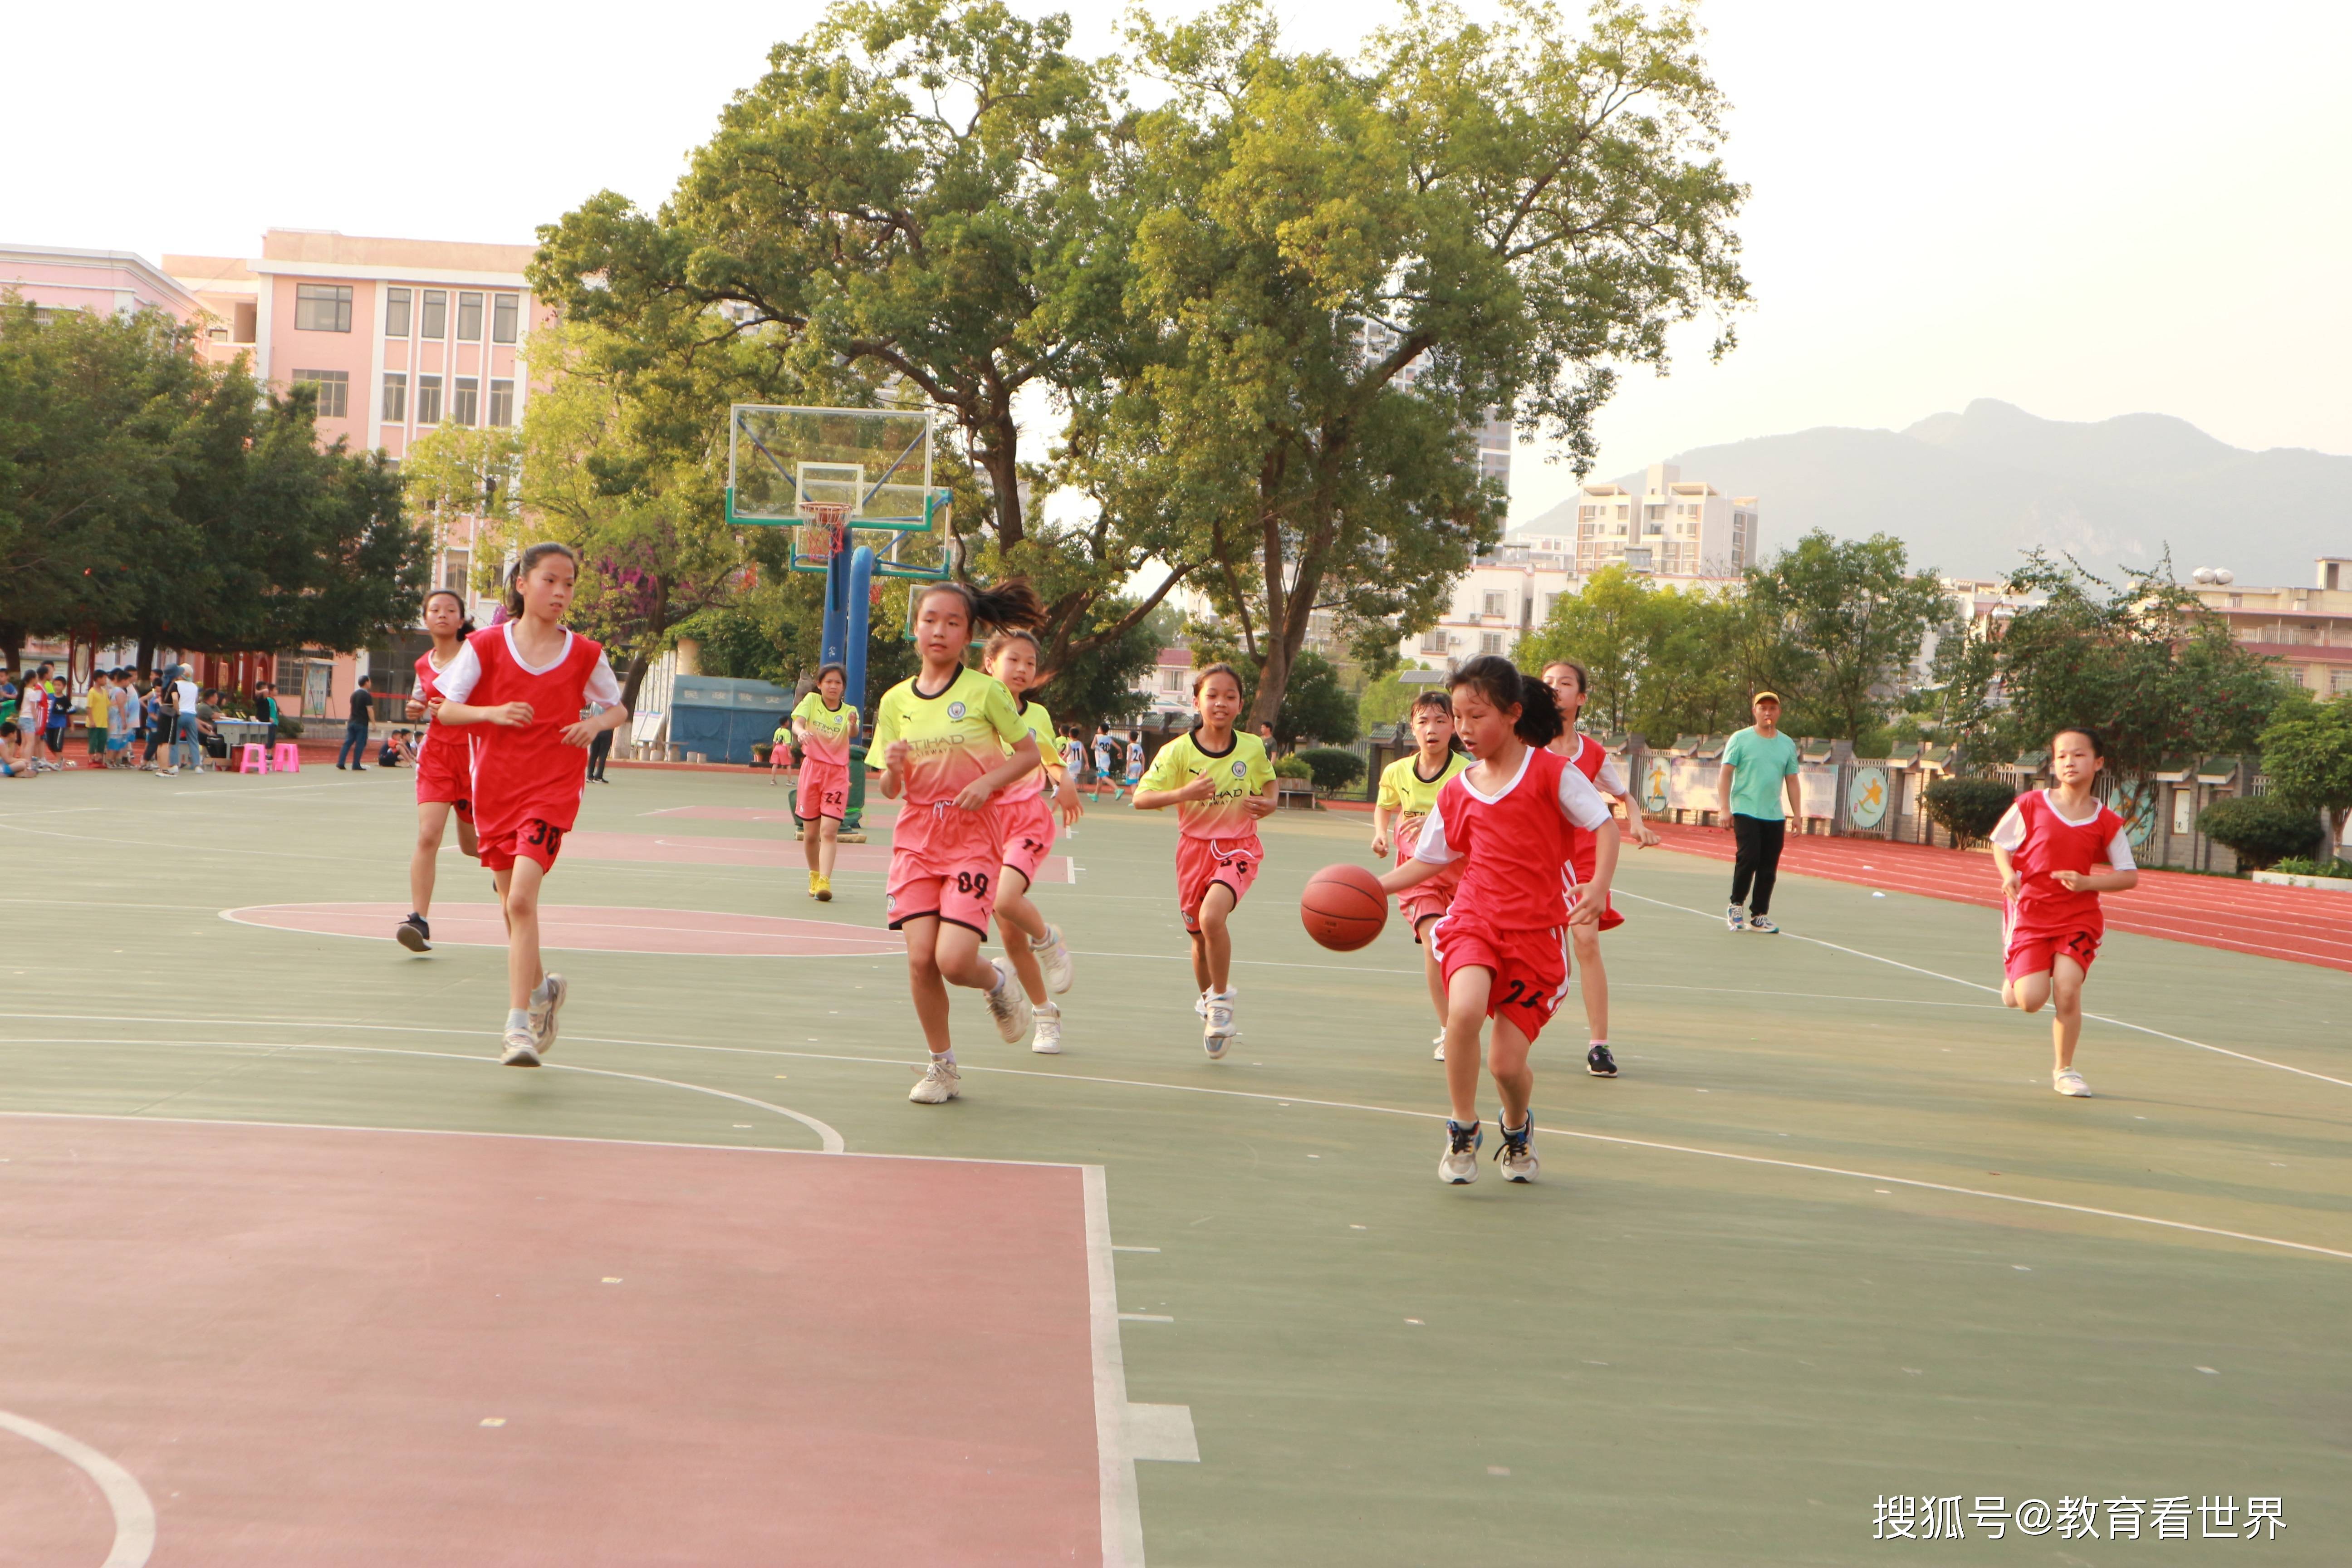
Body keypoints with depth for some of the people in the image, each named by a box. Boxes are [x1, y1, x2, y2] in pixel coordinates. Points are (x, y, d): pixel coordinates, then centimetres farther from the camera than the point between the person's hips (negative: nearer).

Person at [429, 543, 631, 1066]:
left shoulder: (585, 655, 0)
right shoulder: (486, 645, -1)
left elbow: (619, 709, 13)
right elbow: (445, 710, 0)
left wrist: (596, 724, -9)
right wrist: (493, 713, -18)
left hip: (553, 788, -3)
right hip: (495, 789, 3)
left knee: (522, 898, -19)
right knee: (513, 905, 13)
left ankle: (519, 1025, -20)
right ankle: (541, 987, 40)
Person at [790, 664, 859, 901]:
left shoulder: (849, 711, 2)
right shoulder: (811, 701, 3)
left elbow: (853, 734, -17)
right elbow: (797, 722, -13)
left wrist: (852, 725, -41)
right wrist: (801, 731, -37)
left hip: (837, 774, -1)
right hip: (812, 768, 1)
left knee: (829, 831, -14)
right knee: (811, 832, 7)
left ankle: (825, 882, -21)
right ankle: (814, 875, 28)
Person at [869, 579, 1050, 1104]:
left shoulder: (985, 691, -5)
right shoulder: (896, 701, 5)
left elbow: (1029, 752, 3)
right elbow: (890, 790, 9)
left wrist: (988, 782, -13)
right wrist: (893, 768, -13)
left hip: (972, 833, -3)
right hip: (916, 834, 3)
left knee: (954, 959, -16)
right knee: (920, 957, -7)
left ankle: (999, 987, 20)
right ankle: (943, 1066, 13)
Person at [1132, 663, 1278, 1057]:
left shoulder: (1253, 748, -3)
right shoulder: (1179, 751, -9)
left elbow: (1268, 785, 16)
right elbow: (1141, 798, -14)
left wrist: (1267, 804, -7)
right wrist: (1183, 793, -31)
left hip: (1238, 848, -1)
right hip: (1195, 847, 2)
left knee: (1212, 916, -28)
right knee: (1200, 938, 12)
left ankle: (1221, 1000, -9)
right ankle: (1208, 1004, 41)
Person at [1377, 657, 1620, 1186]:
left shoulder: (1550, 770, -4)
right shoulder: (1456, 793, 9)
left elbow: (1605, 824, -4)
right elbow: (1430, 860, 18)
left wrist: (1598, 886, -21)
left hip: (1537, 932, -2)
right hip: (1475, 919, 2)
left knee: (1507, 1062, -5)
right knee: (1464, 1009, -30)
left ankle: (1517, 1124, 34)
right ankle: (1463, 1131, -8)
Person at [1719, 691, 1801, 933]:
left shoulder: (1788, 744, 12)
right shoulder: (1741, 739, 1)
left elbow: (1792, 781, 16)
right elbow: (1726, 774, -1)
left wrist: (1797, 815, 11)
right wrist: (1725, 808, -9)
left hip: (1774, 817, 4)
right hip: (1746, 812, -4)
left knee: (1769, 868, 2)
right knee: (1749, 857, -16)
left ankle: (1759, 916, 11)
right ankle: (1736, 906, 3)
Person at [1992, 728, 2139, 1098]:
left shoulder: (2106, 823, -1)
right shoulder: (2031, 806, -3)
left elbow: (2129, 876, 3)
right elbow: (2001, 843, 11)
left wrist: (2087, 882, -14)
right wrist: (2009, 875, -9)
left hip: (2079, 916, 1)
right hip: (2031, 912, -1)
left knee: (2068, 989, -15)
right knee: (2031, 1000, -13)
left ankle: (2064, 1070, 6)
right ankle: (2013, 975, 27)